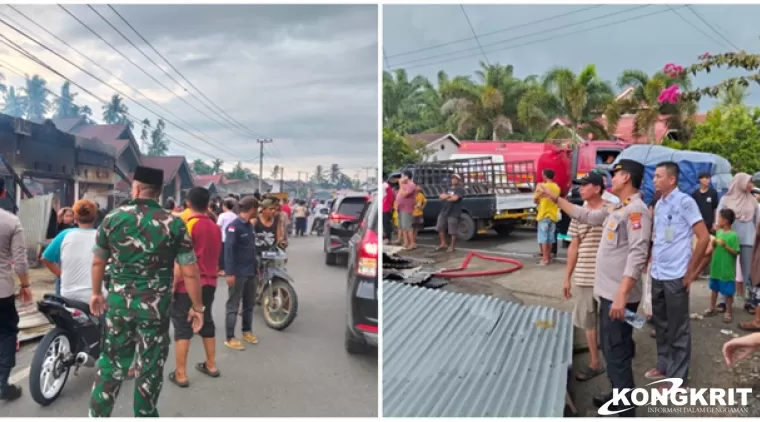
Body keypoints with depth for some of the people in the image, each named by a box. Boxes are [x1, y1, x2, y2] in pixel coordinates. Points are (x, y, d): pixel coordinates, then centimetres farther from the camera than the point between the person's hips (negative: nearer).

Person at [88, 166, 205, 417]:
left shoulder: (112, 219, -3)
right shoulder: (174, 224, -12)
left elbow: (98, 262, 10)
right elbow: (190, 272, -11)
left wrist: (96, 293, 25)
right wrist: (197, 306, 0)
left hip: (118, 302, 3)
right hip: (156, 306, -2)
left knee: (111, 360, 19)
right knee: (150, 366, 11)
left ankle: (97, 415, 28)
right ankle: (145, 415, 26)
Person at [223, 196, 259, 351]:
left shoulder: (250, 225, 10)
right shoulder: (234, 226, -15)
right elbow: (228, 250, -19)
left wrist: (256, 267, 18)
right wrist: (229, 273, -22)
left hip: (251, 272, 8)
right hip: (237, 273, -8)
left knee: (249, 304, 16)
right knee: (233, 306, 0)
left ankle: (247, 331, 30)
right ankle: (230, 338, 7)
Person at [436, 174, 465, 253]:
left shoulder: (460, 189, -2)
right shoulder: (448, 189, 21)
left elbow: (455, 198, -17)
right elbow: (441, 196, 6)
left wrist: (446, 198, 0)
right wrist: (449, 195, -10)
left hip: (454, 214, -7)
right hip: (443, 212, 7)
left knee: (452, 232, -2)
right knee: (440, 228, 10)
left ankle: (451, 246, 11)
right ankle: (443, 244, 25)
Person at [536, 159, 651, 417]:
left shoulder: (636, 210, -17)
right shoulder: (616, 210, 13)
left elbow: (638, 254, -24)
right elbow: (586, 216, 26)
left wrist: (622, 294, -30)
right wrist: (554, 198, 26)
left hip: (619, 295, -10)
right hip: (608, 292, 10)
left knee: (617, 353, -3)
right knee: (611, 349, 20)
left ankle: (626, 411, 8)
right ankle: (619, 396, 35)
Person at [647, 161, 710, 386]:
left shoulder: (685, 201, -12)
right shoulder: (659, 204, 10)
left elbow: (704, 237, -13)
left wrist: (690, 272, -11)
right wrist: (653, 262, 12)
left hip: (675, 277, -7)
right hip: (657, 275, 7)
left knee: (678, 329, 5)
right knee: (661, 324, 17)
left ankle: (677, 377, 16)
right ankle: (664, 366, 32)